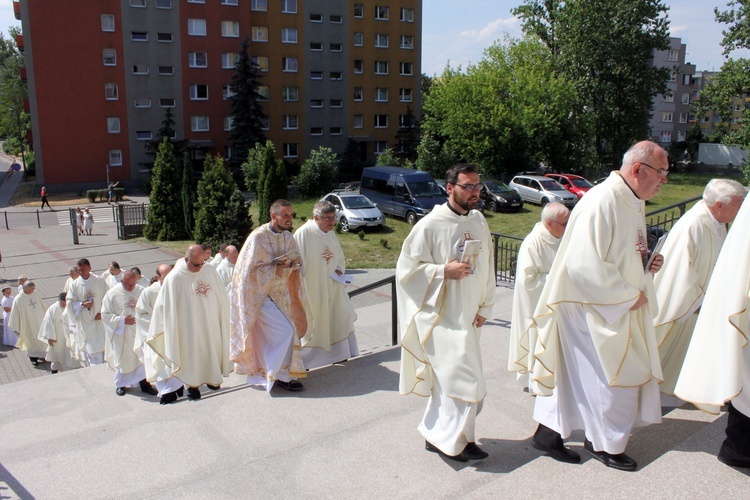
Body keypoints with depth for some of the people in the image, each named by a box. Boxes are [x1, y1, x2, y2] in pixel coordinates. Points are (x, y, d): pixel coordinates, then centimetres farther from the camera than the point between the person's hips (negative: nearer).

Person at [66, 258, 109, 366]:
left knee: (99, 346, 3)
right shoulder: (74, 284, -1)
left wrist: (102, 312, -9)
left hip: (98, 320, -1)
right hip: (83, 321, 1)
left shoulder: (99, 281, -4)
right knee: (86, 348, 4)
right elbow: (70, 302, 1)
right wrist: (82, 304, -16)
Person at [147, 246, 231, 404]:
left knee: (212, 349, 15)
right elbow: (165, 306, -10)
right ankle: (192, 385, 20)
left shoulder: (209, 270, -3)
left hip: (211, 324, 4)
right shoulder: (174, 278, -16)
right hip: (189, 327, -4)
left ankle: (212, 378, 34)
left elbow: (221, 297, 8)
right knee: (192, 353, 5)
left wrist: (224, 318, 12)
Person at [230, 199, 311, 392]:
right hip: (260, 294, -7)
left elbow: (297, 262, 9)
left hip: (280, 293, 7)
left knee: (270, 336, 15)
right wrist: (276, 268, -25)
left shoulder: (288, 237, 2)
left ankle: (264, 373, 30)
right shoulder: (258, 238, -19)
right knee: (284, 331, -13)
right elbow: (250, 270, -19)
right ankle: (280, 375, 1)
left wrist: (294, 263, -14)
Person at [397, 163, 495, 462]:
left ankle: (437, 436, 31)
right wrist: (444, 271, -20)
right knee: (463, 379, -6)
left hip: (468, 316, 7)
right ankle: (452, 440, 13)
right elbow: (406, 269, -10)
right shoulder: (430, 225, -13)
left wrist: (485, 307, 8)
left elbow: (486, 266, 12)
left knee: (448, 379, 15)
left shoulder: (479, 221, 5)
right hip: (441, 316, -6)